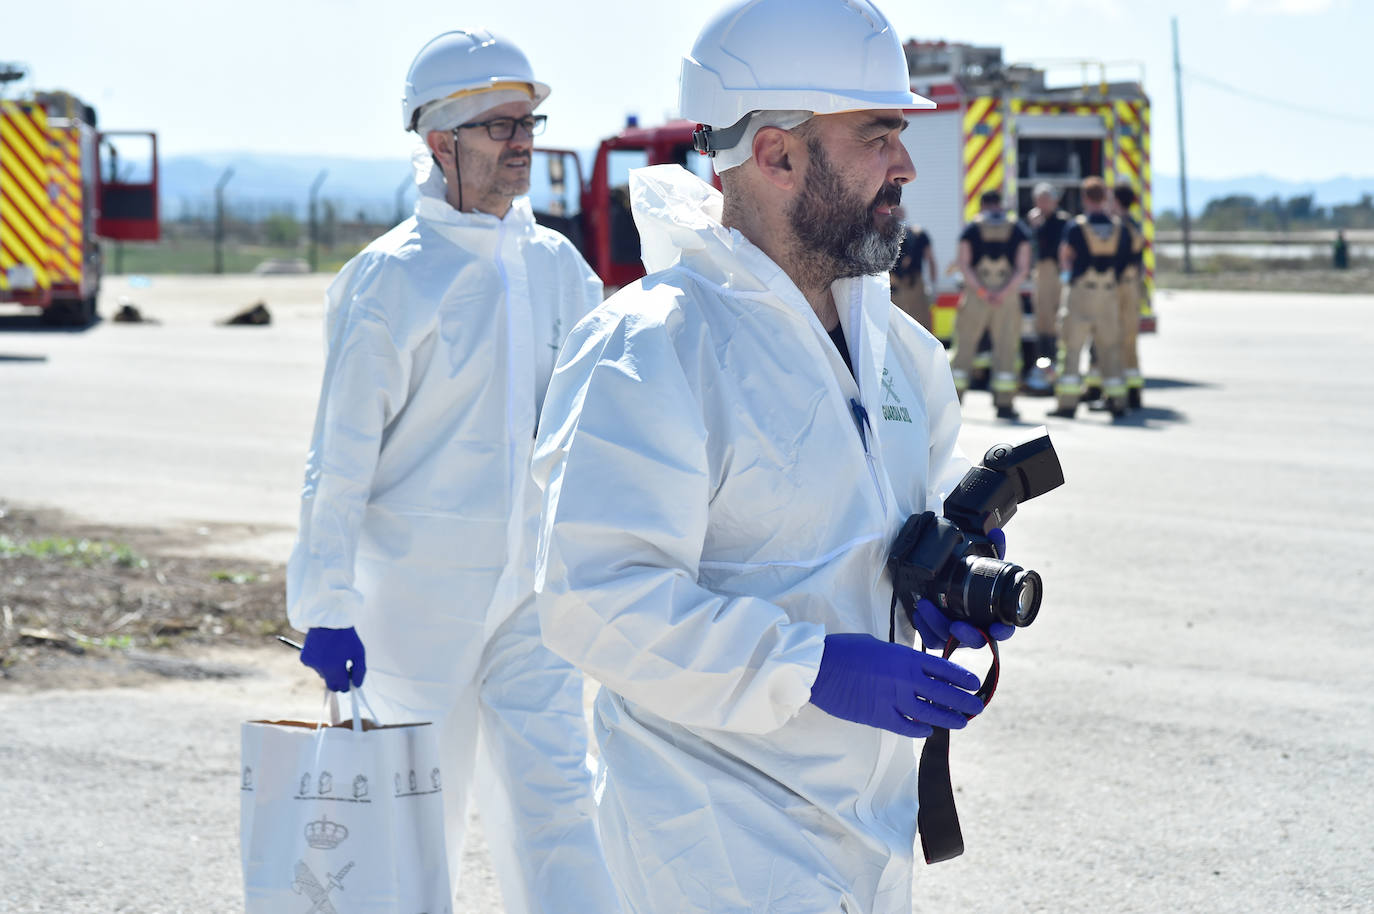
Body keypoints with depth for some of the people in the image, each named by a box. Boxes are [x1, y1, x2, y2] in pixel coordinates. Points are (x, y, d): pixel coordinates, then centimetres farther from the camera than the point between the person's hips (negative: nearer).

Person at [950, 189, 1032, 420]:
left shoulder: (971, 229, 4)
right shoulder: (1018, 230, 8)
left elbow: (964, 264, -6)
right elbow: (1023, 268, -3)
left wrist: (981, 291, -11)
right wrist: (1004, 292, -11)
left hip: (975, 296, 0)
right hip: (1008, 296, 0)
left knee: (964, 346, 6)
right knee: (1006, 348, 2)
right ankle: (1004, 403, -3)